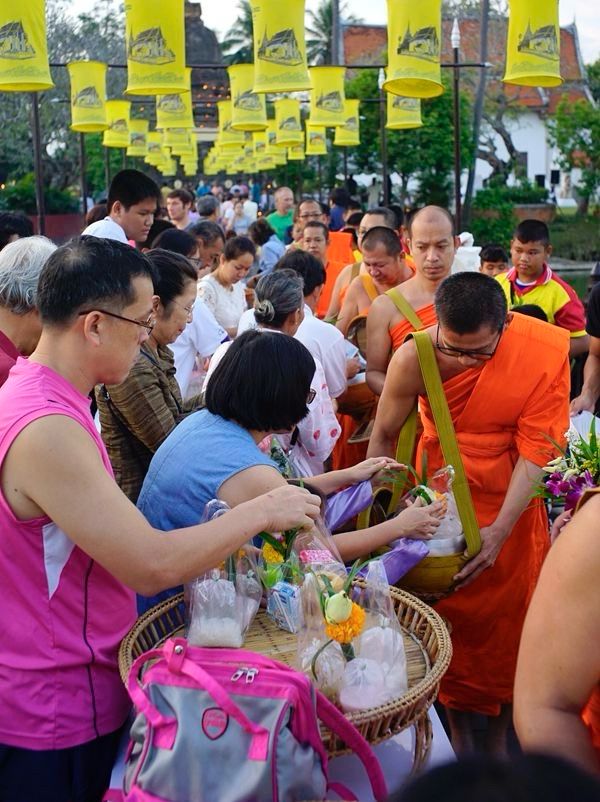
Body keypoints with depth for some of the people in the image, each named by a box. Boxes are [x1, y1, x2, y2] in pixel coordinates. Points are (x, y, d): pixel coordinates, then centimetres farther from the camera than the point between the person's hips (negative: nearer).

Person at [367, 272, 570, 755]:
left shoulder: (547, 352, -22)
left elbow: (536, 449, -20)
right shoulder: (415, 357, -22)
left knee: (506, 623, 13)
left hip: (510, 504, 1)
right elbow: (384, 436, -10)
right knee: (449, 617, 10)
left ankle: (499, 738, 36)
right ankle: (458, 730, 34)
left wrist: (499, 530, -26)